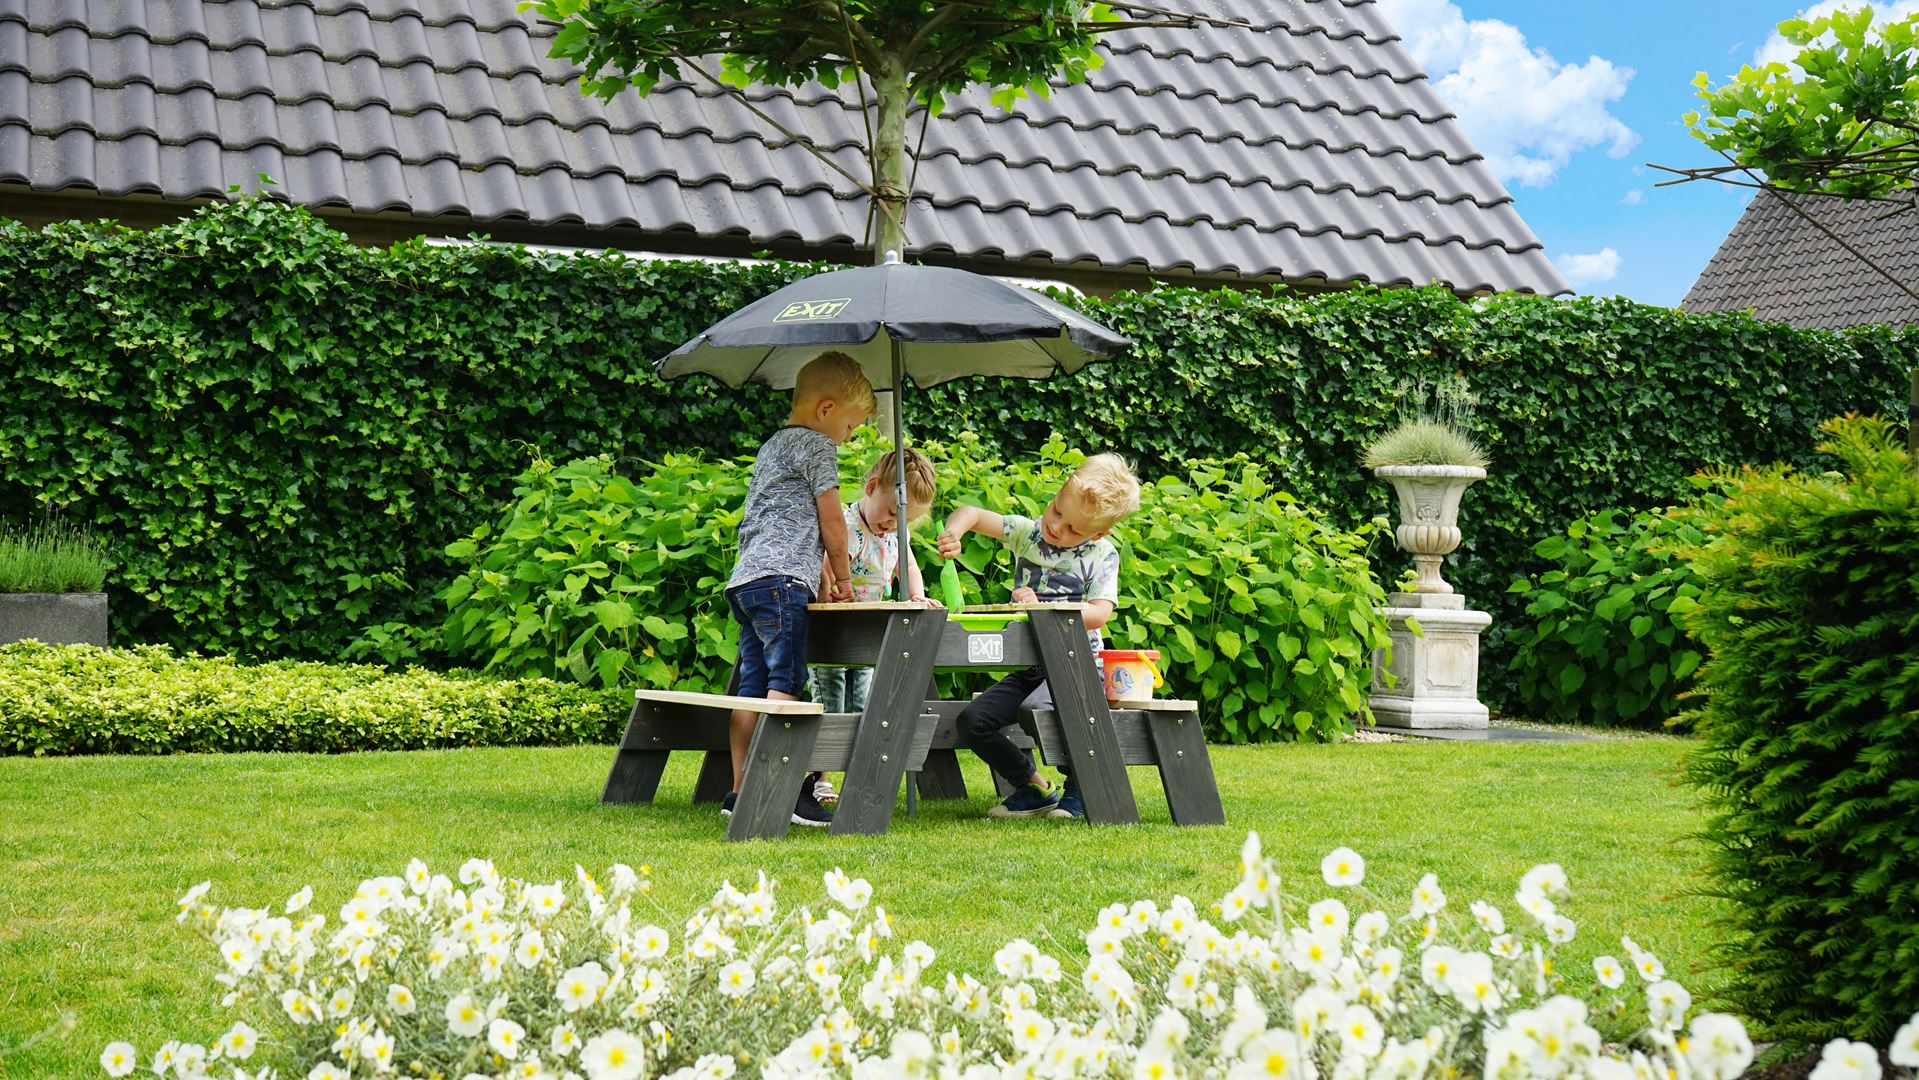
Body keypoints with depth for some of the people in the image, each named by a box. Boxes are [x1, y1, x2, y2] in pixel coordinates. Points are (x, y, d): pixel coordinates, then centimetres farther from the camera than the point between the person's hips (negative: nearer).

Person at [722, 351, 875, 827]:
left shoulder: (770, 448, 29)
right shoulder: (816, 445, 0)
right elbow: (832, 523, 1)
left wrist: (824, 575, 31)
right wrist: (843, 579, 13)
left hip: (745, 579, 9)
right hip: (782, 578, -9)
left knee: (752, 688, 7)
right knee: (784, 683, -13)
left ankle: (740, 790, 7)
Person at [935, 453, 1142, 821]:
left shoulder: (1103, 556, -3)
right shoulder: (1028, 533, 5)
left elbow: (1098, 614, -14)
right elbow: (971, 514, 5)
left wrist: (1041, 608, -24)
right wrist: (954, 532, -19)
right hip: (1026, 667, 5)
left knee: (1036, 709, -34)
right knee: (972, 721, -13)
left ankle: (1080, 786, -7)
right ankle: (1033, 787, 8)